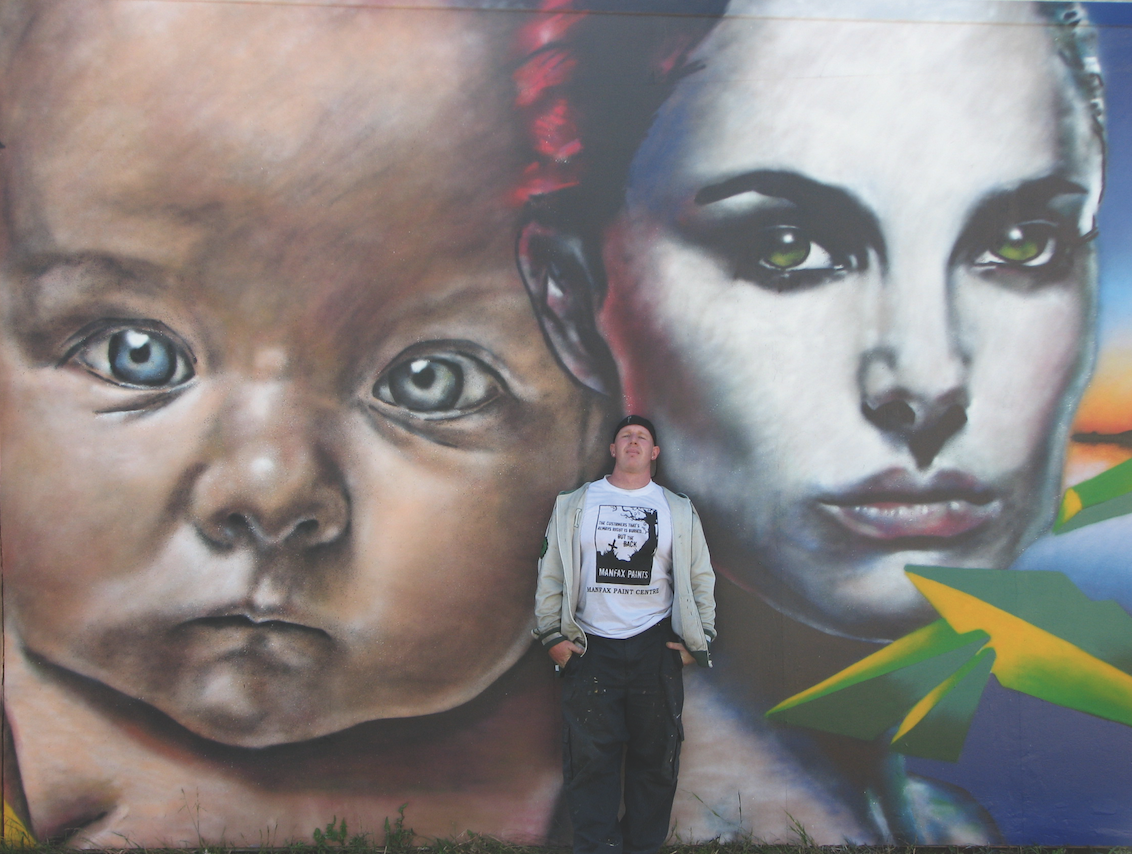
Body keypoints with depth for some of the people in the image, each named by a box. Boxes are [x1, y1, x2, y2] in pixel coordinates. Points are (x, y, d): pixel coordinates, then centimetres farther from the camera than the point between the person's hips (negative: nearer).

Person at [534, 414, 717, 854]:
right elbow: (551, 574, 8)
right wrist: (552, 635, 1)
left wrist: (698, 638, 5)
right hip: (591, 648, -1)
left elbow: (701, 578, 13)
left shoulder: (678, 510, 12)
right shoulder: (575, 505, 9)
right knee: (591, 759, -5)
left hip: (655, 646, 1)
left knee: (655, 758, 2)